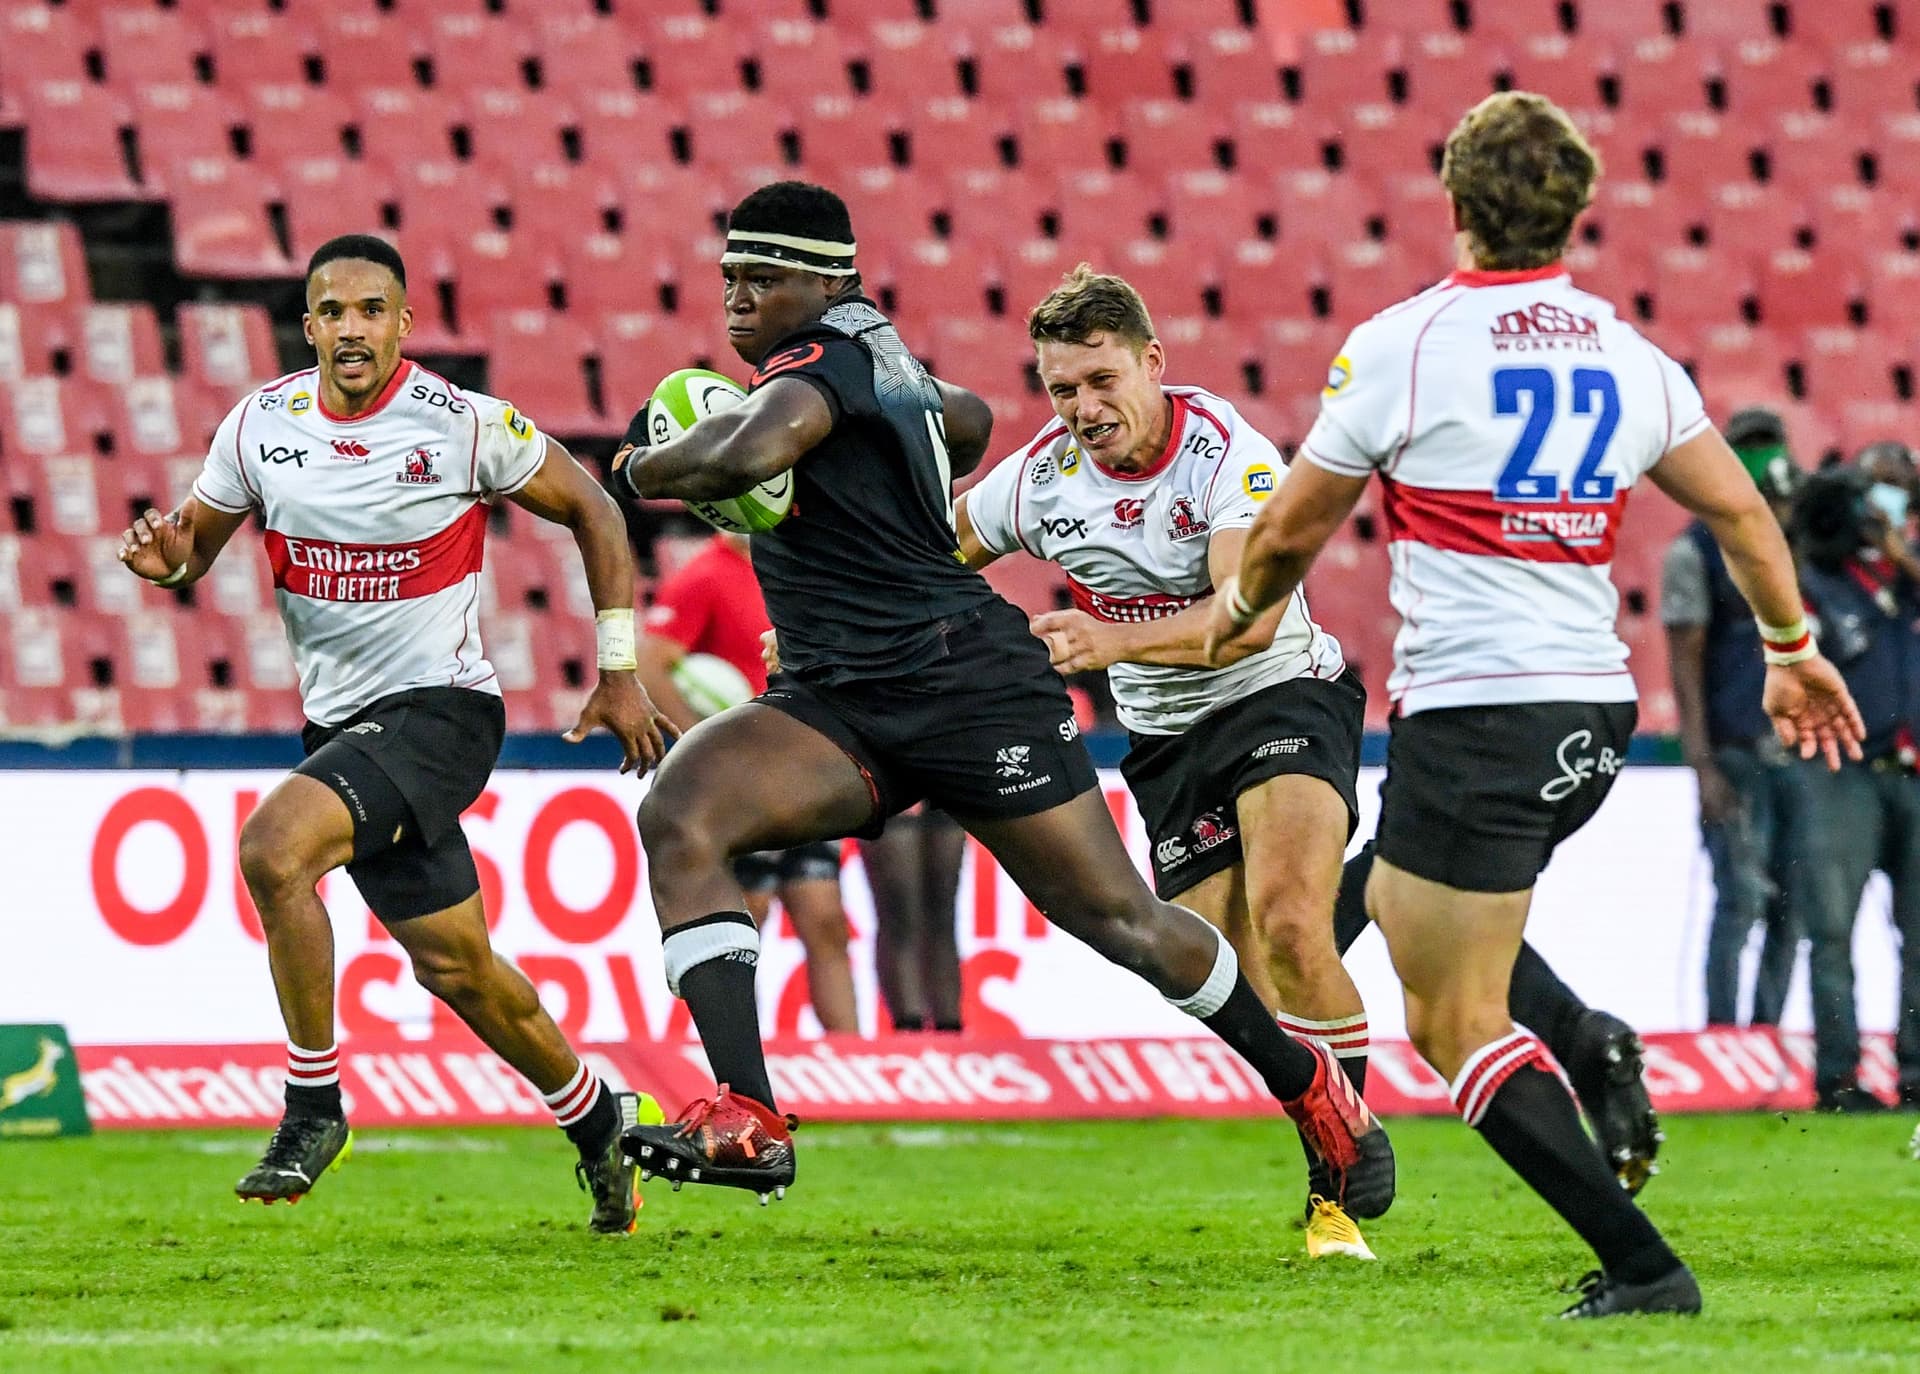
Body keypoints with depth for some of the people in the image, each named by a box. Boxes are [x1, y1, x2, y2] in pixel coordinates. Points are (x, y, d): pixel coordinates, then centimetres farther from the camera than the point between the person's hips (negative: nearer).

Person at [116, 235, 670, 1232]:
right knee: (455, 966, 15)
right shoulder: (262, 423, -1)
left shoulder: (464, 425, -13)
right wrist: (163, 556, -13)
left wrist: (620, 671, 0)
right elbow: (195, 545, 12)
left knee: (273, 847, -28)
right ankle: (597, 1122, 39)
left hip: (439, 708, -6)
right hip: (339, 722, 6)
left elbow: (590, 510, 0)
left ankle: (314, 1110, -15)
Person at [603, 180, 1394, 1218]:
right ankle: (747, 1121, -26)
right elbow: (967, 422, 36)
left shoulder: (826, 355, -13)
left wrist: (640, 466, -16)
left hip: (965, 685, -9)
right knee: (678, 814, -17)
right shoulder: (878, 356, 14)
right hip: (835, 706, 9)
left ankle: (1309, 1086, 25)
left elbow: (749, 453, -35)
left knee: (1114, 917, 1)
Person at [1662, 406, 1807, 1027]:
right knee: (1741, 901, -9)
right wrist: (1703, 765, -13)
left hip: (1798, 751, 5)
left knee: (1790, 904, 6)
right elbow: (1685, 662, -7)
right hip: (1735, 756, -5)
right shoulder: (1698, 550, -3)